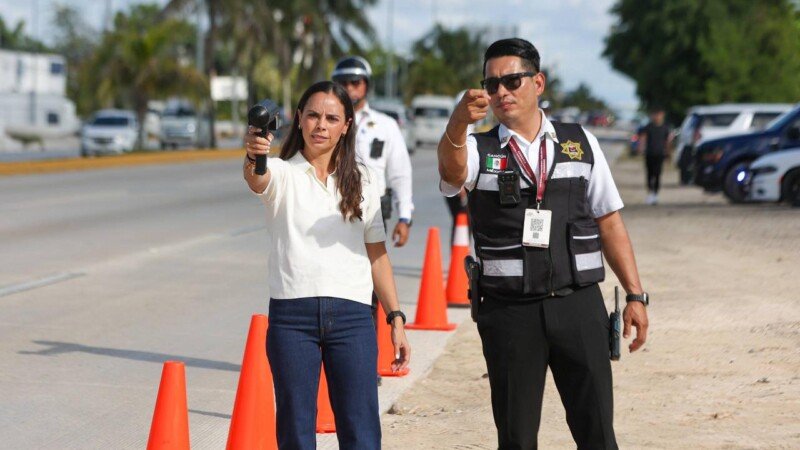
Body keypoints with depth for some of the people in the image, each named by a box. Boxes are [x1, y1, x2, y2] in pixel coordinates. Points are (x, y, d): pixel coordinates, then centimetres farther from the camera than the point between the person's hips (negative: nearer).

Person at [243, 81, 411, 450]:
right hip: (291, 314, -2)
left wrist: (395, 317, 10)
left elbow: (376, 253, 14)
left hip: (352, 313, 2)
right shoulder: (282, 173, 2)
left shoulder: (362, 181, 12)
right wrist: (253, 158, -46)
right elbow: (257, 180, -23)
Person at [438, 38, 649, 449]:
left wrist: (635, 295, 6)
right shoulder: (479, 149, 3)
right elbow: (451, 169, -22)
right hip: (510, 311, -1)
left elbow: (609, 222, 11)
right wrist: (458, 123, -43)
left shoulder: (581, 142, 9)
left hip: (579, 305, 1)